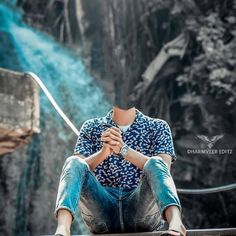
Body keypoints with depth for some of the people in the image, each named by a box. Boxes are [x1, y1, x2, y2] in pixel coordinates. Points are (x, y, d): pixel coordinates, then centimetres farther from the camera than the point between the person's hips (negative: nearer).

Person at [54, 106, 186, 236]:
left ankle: (175, 223, -52)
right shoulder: (91, 127, 17)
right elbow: (77, 169, 1)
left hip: (142, 209, -1)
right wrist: (103, 152, -18)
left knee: (155, 164, -27)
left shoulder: (158, 127, 14)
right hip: (102, 205, 1)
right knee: (74, 163, -21)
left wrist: (124, 149, -19)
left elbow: (163, 169, -5)